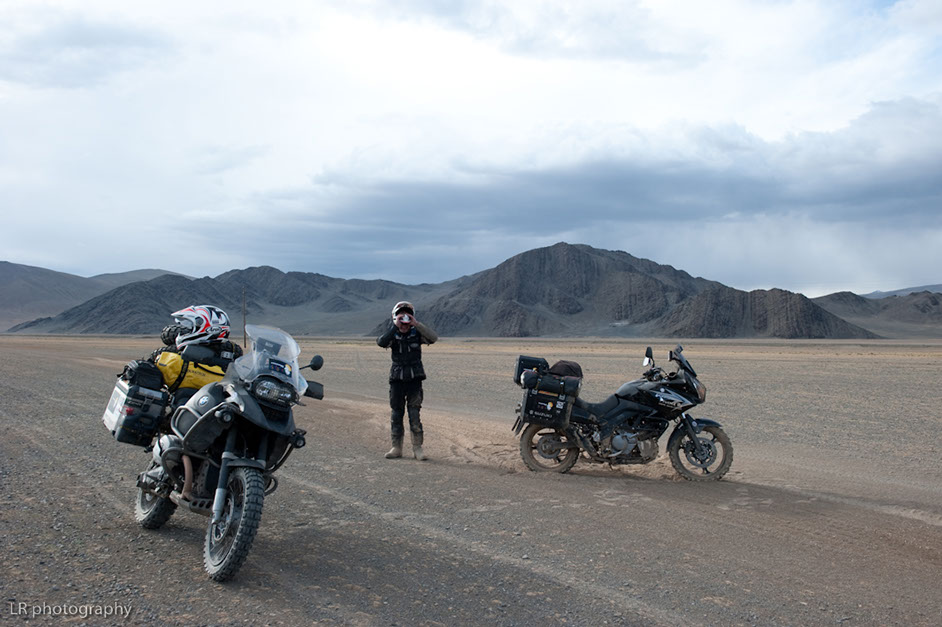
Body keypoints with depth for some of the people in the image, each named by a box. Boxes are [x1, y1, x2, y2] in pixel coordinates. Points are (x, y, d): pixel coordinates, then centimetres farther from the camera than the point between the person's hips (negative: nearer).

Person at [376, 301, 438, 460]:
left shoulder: (417, 333, -1)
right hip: (397, 379, 1)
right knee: (396, 413, 7)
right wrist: (395, 326, -27)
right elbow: (381, 342, -22)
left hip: (414, 378, -1)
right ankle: (396, 448, 15)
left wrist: (416, 324, -25)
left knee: (414, 413, -3)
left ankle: (417, 448, 4)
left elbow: (433, 338, -19)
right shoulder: (393, 335, 0)